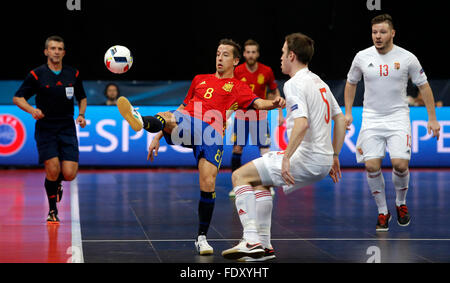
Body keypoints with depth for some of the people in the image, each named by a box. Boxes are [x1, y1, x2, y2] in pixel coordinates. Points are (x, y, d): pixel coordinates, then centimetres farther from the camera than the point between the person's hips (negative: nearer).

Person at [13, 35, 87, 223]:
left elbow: (82, 97, 21)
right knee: (52, 170, -14)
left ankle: (57, 183, 29)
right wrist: (32, 110, -18)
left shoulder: (73, 74, 6)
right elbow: (17, 98, 1)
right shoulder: (36, 74, -3)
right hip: (45, 129, -2)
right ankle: (53, 211, 7)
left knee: (69, 174, -9)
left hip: (67, 129, 2)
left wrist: (81, 114, 2)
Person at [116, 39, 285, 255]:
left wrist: (274, 104, -23)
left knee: (208, 184, -14)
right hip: (185, 128, 2)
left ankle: (201, 237, 1)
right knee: (170, 117, -34)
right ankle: (140, 122, -69)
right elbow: (182, 109, 33)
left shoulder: (238, 87, 21)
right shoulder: (200, 80, 31)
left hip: (212, 134, -2)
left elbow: (258, 103, 1)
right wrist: (159, 136, 27)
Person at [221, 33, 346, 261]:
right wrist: (334, 156, 24)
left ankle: (251, 240, -13)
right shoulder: (318, 82, 17)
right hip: (323, 161, 10)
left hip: (306, 158, -10)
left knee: (240, 176, -3)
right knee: (259, 179, 24)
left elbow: (302, 123, -26)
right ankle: (264, 246, 19)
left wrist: (286, 157, -26)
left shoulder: (294, 84, -12)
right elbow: (340, 119, 21)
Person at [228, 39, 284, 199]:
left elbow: (275, 92, 4)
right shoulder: (237, 71, -8)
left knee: (265, 151, -5)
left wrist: (280, 113, 0)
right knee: (237, 150, -2)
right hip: (241, 116, 1)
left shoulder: (267, 71, -9)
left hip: (260, 117, -1)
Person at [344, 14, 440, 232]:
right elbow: (351, 83, 17)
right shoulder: (362, 57, 0)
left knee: (400, 164, -15)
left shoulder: (407, 58, -5)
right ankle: (382, 212, 9)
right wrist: (348, 112, 12)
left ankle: (401, 203, 14)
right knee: (372, 166, -9)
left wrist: (432, 119, 4)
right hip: (371, 118, 2)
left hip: (398, 117, -2)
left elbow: (423, 86, 5)